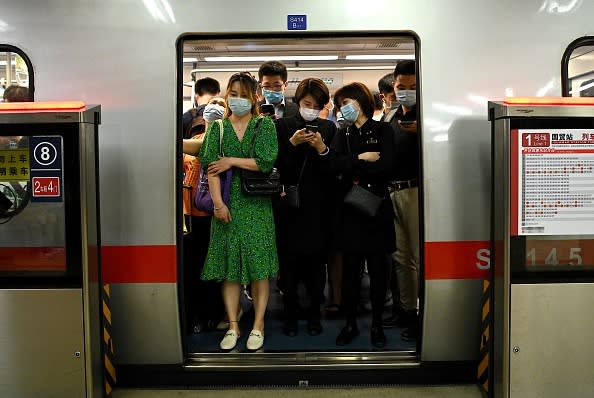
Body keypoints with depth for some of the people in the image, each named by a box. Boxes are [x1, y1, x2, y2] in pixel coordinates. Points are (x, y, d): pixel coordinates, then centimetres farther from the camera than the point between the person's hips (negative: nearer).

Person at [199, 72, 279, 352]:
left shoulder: (265, 125, 5)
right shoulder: (217, 127, 10)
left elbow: (266, 162, -8)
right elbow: (212, 169, 0)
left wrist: (232, 161, -6)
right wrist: (218, 202, -11)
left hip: (256, 204, -1)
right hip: (227, 203, 2)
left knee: (258, 265, 0)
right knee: (229, 265, 4)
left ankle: (258, 325, 11)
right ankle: (232, 326, 13)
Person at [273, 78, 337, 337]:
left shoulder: (329, 128, 10)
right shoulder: (282, 126, 5)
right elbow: (276, 164, -2)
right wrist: (292, 143, -14)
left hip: (317, 206, 1)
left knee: (316, 262, 6)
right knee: (289, 261, 2)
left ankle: (314, 314, 19)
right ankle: (290, 314, 16)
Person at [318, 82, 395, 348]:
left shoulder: (382, 130, 3)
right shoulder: (343, 134, 13)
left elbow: (385, 166, -12)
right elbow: (333, 164, -4)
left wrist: (353, 171, -5)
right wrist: (361, 158, -11)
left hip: (377, 206, -2)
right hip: (350, 208, 3)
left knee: (378, 268, 3)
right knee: (350, 268, 3)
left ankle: (377, 324, 16)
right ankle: (350, 323, 16)